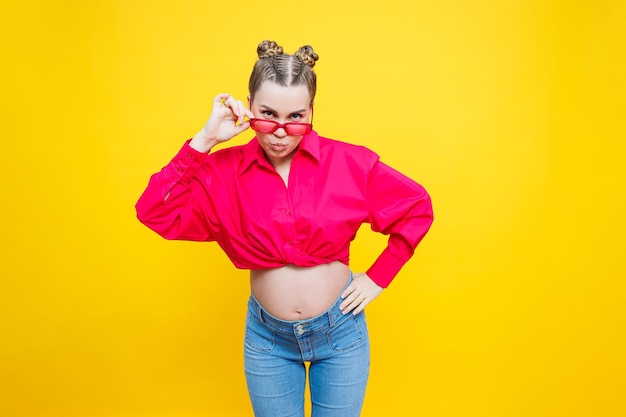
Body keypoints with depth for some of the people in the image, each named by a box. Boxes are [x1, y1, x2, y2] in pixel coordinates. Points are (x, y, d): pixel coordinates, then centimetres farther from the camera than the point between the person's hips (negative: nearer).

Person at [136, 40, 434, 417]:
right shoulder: (224, 171, -10)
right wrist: (205, 140, -22)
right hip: (268, 336, 1)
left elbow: (417, 208, -5)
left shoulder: (348, 162, -14)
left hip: (340, 329, 0)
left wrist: (378, 277, -6)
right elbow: (154, 212, -18)